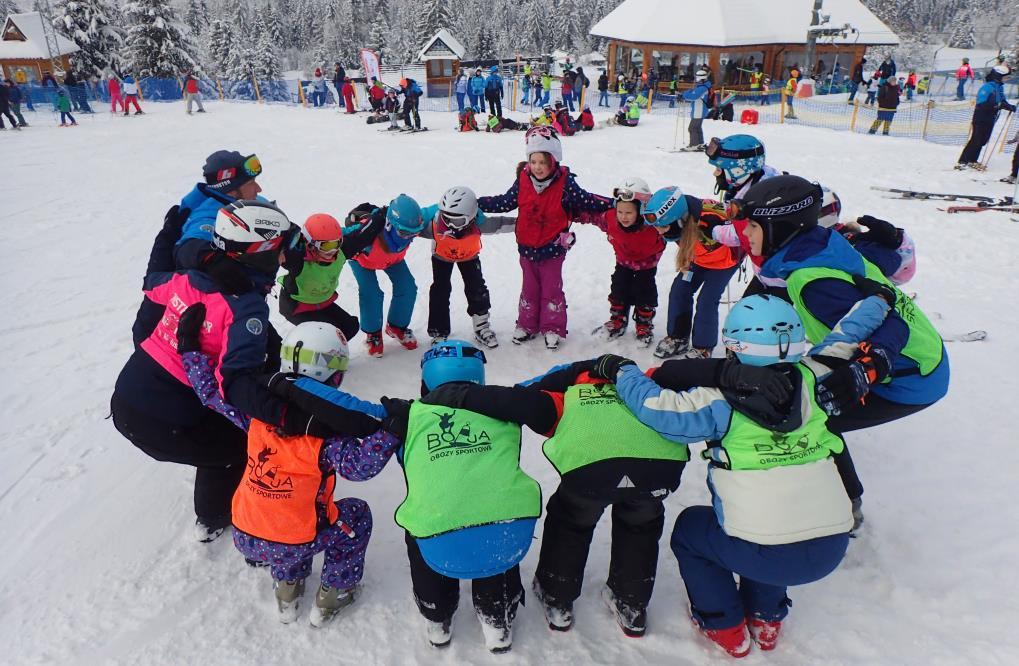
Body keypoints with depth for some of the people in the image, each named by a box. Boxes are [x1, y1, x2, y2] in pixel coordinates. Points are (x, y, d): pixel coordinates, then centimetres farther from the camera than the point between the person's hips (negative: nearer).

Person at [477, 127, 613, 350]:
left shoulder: (565, 183, -14)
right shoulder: (522, 181, -6)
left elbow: (586, 201, -6)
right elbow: (505, 202, 5)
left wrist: (614, 204, -13)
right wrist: (475, 204, 2)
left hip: (552, 248, -3)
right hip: (527, 247, 3)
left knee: (552, 288, 8)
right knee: (530, 288, 17)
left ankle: (553, 328, 22)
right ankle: (527, 325, 30)